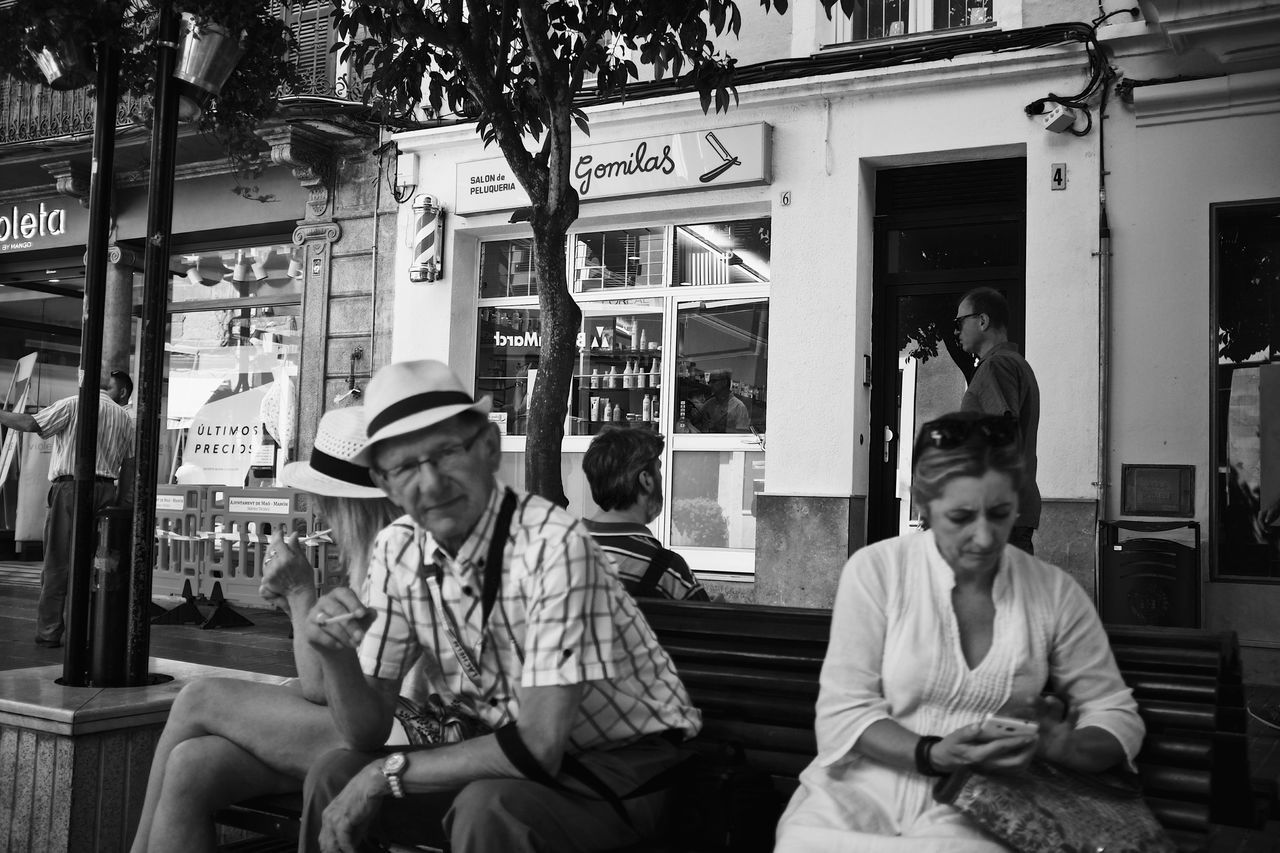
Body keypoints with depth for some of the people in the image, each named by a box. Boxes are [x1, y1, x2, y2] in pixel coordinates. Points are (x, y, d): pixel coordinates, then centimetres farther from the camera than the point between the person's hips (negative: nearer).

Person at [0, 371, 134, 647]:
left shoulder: (74, 404, -1)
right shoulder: (125, 419, 12)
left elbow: (32, 424, -10)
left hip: (71, 487, -4)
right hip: (106, 490, 4)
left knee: (57, 563, 1)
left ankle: (48, 632, 2)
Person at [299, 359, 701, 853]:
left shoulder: (553, 544, -27)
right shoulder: (397, 552, -5)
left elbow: (539, 745, -29)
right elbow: (368, 733, -3)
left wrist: (387, 772, -20)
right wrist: (336, 657, -23)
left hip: (629, 762, -6)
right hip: (523, 759, 6)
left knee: (486, 808, -33)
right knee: (333, 778, -7)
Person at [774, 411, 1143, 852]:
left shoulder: (1054, 592, 4)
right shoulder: (875, 570, -3)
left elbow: (1118, 717, 10)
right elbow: (843, 713, -4)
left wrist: (1061, 745, -13)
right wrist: (934, 755, -21)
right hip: (863, 789, 0)